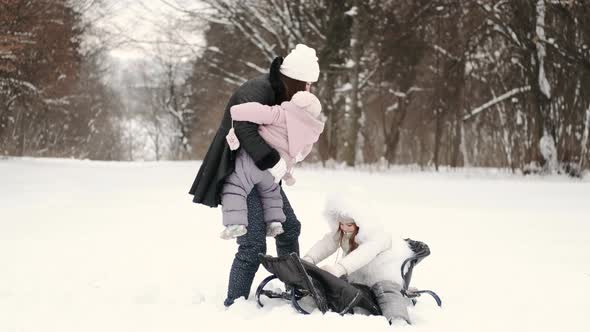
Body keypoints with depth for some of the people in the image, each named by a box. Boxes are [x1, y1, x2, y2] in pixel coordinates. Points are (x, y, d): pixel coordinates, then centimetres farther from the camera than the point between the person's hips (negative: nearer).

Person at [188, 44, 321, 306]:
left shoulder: (279, 91, 8)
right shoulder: (257, 90, -22)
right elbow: (245, 129, -34)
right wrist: (273, 162, -33)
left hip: (261, 172, 10)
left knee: (289, 226, 19)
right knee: (253, 245, -15)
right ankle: (233, 305, -7)